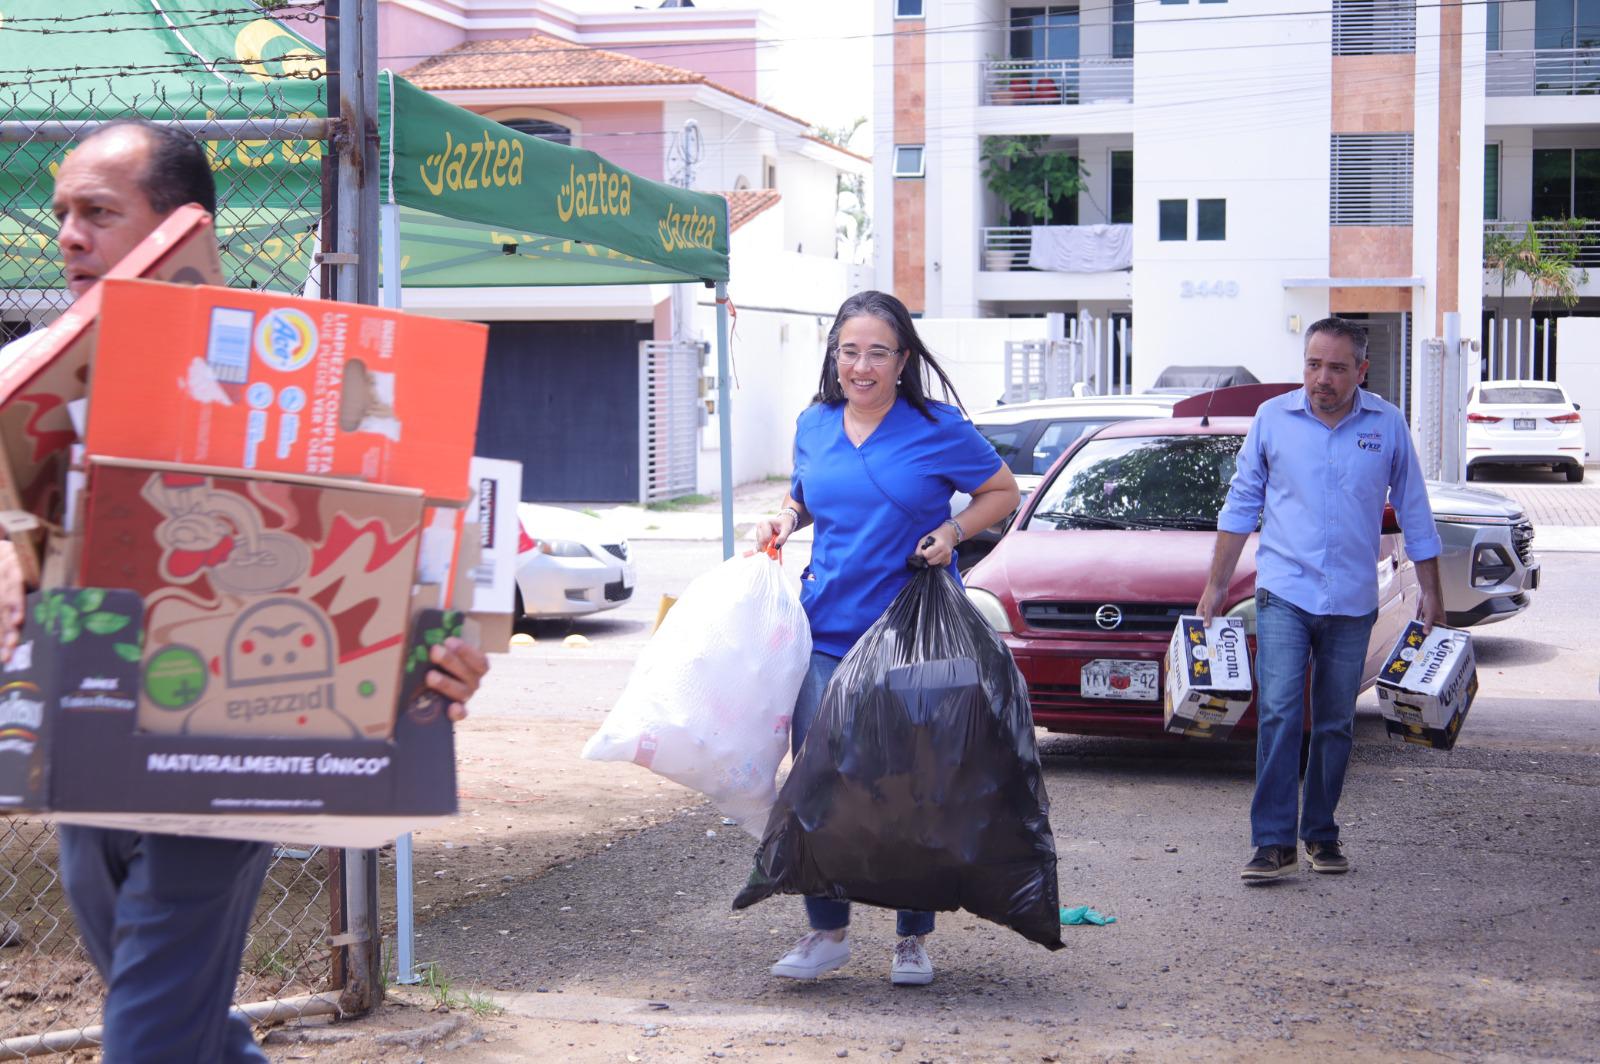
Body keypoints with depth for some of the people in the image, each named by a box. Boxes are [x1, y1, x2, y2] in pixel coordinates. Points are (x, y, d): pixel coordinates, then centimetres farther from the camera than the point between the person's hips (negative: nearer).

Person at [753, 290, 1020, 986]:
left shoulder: (937, 429, -3)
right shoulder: (813, 426, 9)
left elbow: (1003, 492, 6)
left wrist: (953, 530, -10)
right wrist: (783, 522, 5)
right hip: (826, 633, 3)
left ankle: (913, 940, 17)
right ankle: (827, 932, 11)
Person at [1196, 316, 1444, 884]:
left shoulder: (1387, 425, 2)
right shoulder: (1273, 418, 1)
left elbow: (1413, 511, 10)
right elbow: (1242, 503, 8)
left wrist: (1431, 592, 9)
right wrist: (1215, 584, 7)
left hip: (1352, 602, 1)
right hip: (1284, 592, -1)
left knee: (1335, 725, 8)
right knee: (1279, 713, -13)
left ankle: (1321, 833, 21)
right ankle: (1274, 842, -12)